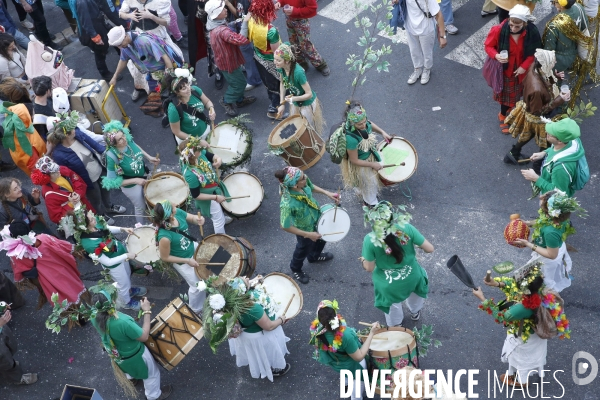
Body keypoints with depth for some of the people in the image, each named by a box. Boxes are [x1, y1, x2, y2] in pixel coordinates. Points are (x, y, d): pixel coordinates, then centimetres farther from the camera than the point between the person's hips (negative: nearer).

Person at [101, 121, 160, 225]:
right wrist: (135, 180, -29)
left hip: (143, 175, 6)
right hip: (131, 186, -6)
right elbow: (112, 181, -28)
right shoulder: (112, 157, -39)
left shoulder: (128, 139, -24)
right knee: (141, 208, 19)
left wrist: (149, 157, -7)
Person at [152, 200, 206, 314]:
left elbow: (192, 218, -6)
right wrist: (187, 261, -21)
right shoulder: (165, 236, -42)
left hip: (192, 247, 7)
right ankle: (196, 310, 45)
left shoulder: (178, 213, -25)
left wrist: (199, 220, -30)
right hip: (182, 262, -6)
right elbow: (165, 257, -26)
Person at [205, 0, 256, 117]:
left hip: (226, 59, 9)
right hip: (228, 62, -9)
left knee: (236, 81, 27)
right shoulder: (222, 31, -39)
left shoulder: (216, 25, -6)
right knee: (240, 83, 11)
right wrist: (245, 22, -40)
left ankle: (239, 100, 46)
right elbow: (242, 40, -45)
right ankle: (226, 101, 29)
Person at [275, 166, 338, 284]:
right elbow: (285, 226, -32)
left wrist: (327, 193, -13)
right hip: (305, 228, -6)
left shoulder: (303, 181, -28)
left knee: (322, 238, 33)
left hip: (317, 216, 6)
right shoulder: (287, 204, -46)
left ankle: (314, 256, 67)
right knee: (304, 248, 25)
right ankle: (296, 269, 59)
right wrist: (308, 235, -25)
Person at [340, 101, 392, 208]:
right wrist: (372, 164, -18)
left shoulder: (363, 122, -27)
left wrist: (382, 132, -9)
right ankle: (370, 203, 56)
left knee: (374, 176, 35)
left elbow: (370, 124, 2)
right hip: (361, 164, -7)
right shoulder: (351, 139, -45)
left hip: (370, 154, 7)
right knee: (369, 183, 23)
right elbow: (354, 161, -29)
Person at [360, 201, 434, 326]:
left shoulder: (370, 239, -27)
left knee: (393, 305, 34)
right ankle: (415, 312, 64)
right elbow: (430, 249, -15)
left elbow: (369, 268, -16)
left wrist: (363, 261, 7)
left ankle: (396, 326, 63)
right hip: (411, 277, 1)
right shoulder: (407, 229, -24)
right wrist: (417, 244, 7)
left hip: (389, 285, -1)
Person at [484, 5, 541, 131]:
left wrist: (524, 66, -17)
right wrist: (496, 55, -32)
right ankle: (503, 116, 42)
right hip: (504, 69, -2)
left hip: (521, 69, 2)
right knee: (506, 94, 16)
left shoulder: (532, 32, -25)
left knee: (516, 94, 23)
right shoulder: (499, 30, -29)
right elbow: (488, 46, -13)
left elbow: (534, 52, -9)